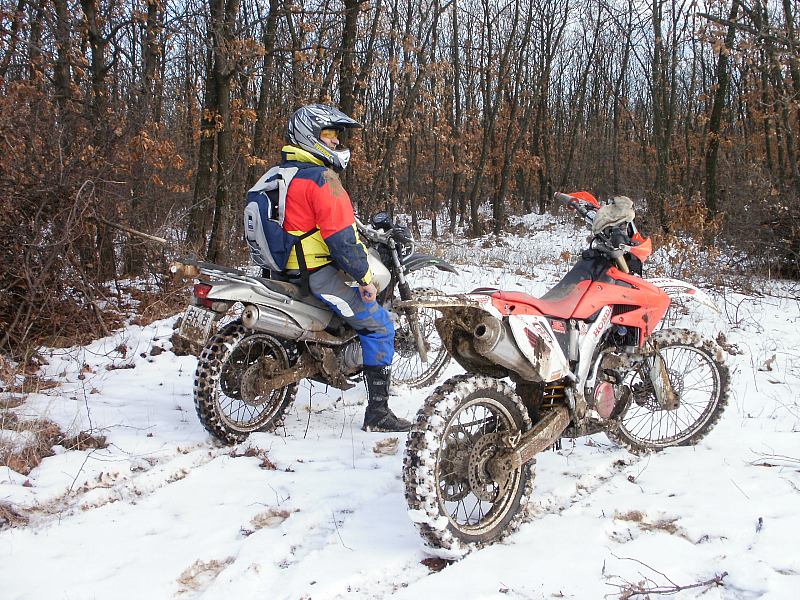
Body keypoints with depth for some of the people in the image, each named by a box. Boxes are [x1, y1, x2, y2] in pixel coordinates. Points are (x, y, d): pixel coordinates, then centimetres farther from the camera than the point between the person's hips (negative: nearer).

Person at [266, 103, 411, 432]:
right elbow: (340, 234, -23)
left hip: (289, 266, 11)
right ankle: (377, 413, -6)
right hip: (318, 273, -11)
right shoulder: (321, 177, -17)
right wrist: (364, 277, -16)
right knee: (378, 325, -7)